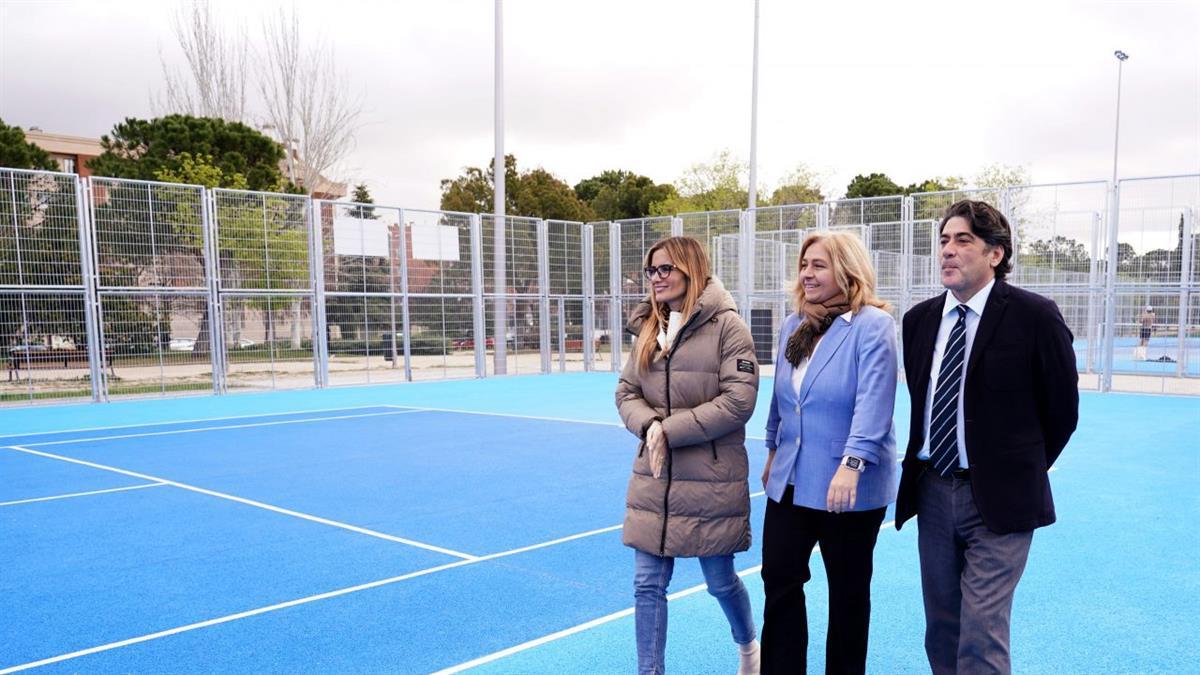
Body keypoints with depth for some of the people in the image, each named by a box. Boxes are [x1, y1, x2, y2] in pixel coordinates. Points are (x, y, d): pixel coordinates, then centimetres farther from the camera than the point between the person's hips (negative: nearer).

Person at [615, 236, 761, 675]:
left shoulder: (727, 325, -10)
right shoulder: (649, 328, 9)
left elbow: (738, 400, -16)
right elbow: (626, 392, 9)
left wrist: (671, 431, -17)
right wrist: (650, 426, -13)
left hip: (710, 479, -4)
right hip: (654, 478, 5)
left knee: (720, 581, 13)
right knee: (647, 585, 6)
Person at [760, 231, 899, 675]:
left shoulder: (872, 325, -14)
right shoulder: (793, 325, 8)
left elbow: (873, 401, -23)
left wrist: (851, 464, -31)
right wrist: (773, 450, 20)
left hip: (849, 485, -6)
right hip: (791, 480, 6)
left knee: (847, 589, 11)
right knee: (779, 577, 7)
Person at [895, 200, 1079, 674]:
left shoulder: (1034, 316, -10)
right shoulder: (919, 319, 5)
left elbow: (1061, 409, -2)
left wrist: (1023, 470, 5)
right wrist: (927, 465, 11)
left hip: (998, 497, -5)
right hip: (932, 490, 5)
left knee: (981, 633, -5)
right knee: (941, 626, 16)